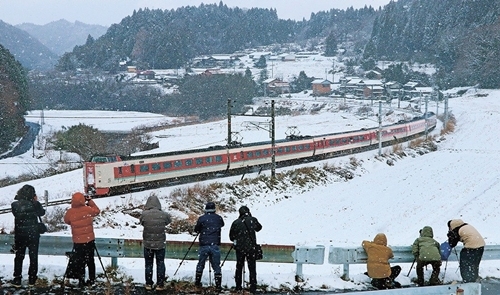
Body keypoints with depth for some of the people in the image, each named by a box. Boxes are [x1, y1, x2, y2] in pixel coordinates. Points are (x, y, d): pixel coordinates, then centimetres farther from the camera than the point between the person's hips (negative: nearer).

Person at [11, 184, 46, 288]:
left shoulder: (15, 205, -13)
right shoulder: (33, 204, -18)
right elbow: (42, 212, -1)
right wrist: (36, 201, 6)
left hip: (20, 234, 2)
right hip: (33, 234, -1)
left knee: (19, 257, 14)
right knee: (33, 256, 13)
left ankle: (17, 279, 14)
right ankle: (32, 278, 16)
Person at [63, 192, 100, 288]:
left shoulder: (70, 212, -13)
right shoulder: (88, 209, -11)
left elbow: (66, 221, 7)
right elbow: (97, 211, 8)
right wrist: (90, 201, 13)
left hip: (78, 242, -2)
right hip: (90, 240, 2)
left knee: (80, 262, 7)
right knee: (90, 261, 15)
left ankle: (81, 281, 7)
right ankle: (91, 280, 22)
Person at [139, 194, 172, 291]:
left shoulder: (144, 214, -14)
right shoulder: (164, 215, -14)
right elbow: (169, 220, 7)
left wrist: (145, 209, 9)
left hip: (148, 244, 0)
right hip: (161, 244, 0)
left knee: (148, 264, 14)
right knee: (160, 264, 11)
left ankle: (149, 284, 18)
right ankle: (160, 284, 13)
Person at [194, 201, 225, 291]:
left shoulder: (202, 218, -4)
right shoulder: (219, 218, 1)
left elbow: (196, 230, 7)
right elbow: (222, 225, 22)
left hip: (204, 245, 0)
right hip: (215, 245, 0)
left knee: (200, 264, 17)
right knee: (216, 266, 6)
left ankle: (197, 282, 25)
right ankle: (218, 285, 2)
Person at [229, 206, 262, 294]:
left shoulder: (236, 223, -4)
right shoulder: (253, 220, -5)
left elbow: (231, 237, 3)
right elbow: (259, 228, 15)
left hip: (239, 248, 1)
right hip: (251, 248, -1)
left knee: (239, 267, 15)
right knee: (252, 268, 4)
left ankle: (238, 287, 17)